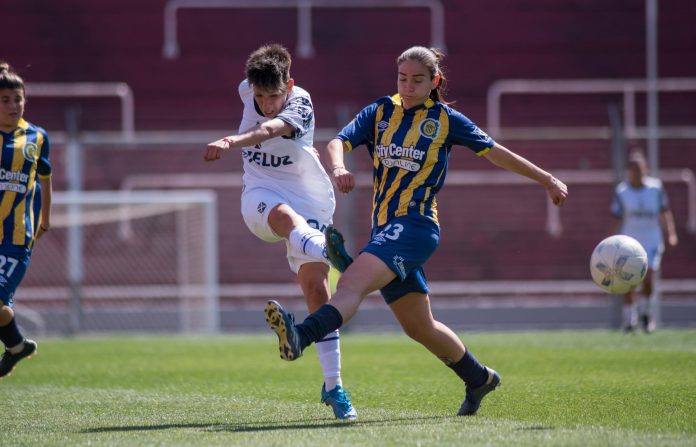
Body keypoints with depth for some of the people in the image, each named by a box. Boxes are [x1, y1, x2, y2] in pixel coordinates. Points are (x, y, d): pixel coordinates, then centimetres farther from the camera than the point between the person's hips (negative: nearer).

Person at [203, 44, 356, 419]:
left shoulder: (300, 103, -18)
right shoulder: (248, 91, -1)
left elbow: (270, 128, -41)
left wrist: (232, 142, -59)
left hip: (309, 202, -2)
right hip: (260, 196, 2)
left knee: (317, 291, -11)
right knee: (286, 216, -38)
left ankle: (333, 386, -1)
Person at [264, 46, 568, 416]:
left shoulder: (445, 119, 2)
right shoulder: (380, 112, 11)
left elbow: (495, 152, 10)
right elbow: (338, 142, -2)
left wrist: (547, 180, 13)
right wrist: (338, 167, -26)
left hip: (415, 224, -6)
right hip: (386, 228, 6)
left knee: (352, 283, -30)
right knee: (419, 328, 17)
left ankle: (300, 337, -51)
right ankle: (478, 379, 36)